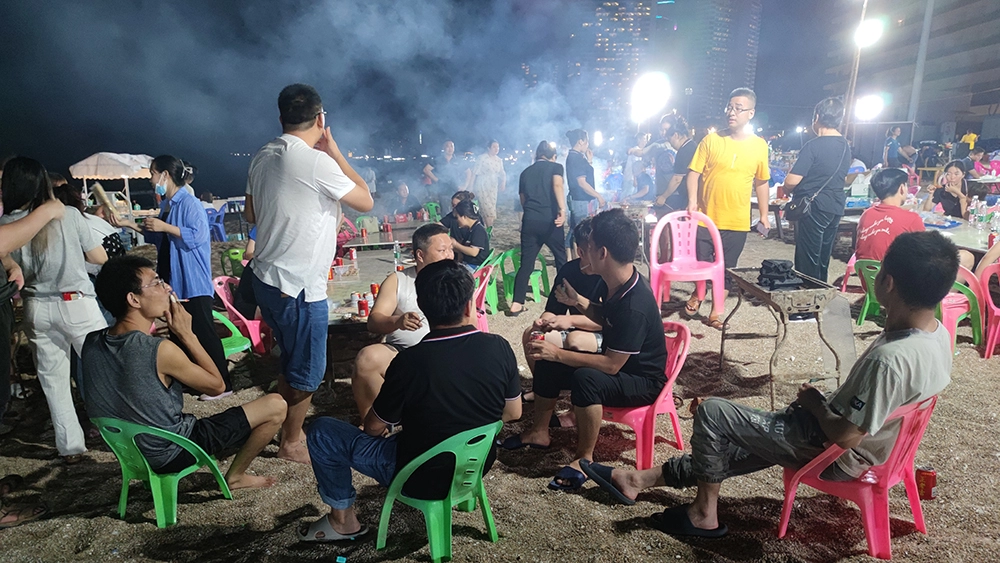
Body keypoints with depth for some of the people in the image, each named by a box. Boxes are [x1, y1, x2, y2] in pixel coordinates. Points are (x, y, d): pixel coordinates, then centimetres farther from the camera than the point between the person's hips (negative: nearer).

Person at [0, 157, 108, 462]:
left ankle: (70, 446, 17)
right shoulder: (69, 216, -8)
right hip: (77, 304, -2)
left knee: (53, 380, 11)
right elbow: (100, 257, -2)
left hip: (37, 309, 2)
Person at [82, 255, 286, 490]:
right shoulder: (160, 350, -30)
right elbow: (217, 385, -14)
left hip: (130, 452, 8)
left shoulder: (91, 342, -8)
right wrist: (186, 334, -14)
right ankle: (235, 477, 14)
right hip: (170, 455, -8)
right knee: (275, 405, -5)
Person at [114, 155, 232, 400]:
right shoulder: (166, 205, 13)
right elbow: (156, 238, 22)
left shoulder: (190, 204, -15)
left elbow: (197, 236, -25)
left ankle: (223, 384, 2)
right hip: (173, 281, 10)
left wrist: (166, 227, -23)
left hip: (194, 283, -10)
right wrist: (131, 224, 15)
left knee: (204, 333, -6)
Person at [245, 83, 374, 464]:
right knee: (306, 372, 10)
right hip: (300, 286, -8)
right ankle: (291, 444, 26)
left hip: (266, 277, 9)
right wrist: (334, 149, -5)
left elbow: (251, 215, 16)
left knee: (292, 363, 25)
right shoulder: (318, 162, -20)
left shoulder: (262, 158, 6)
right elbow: (366, 202, -9)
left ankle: (283, 429, 40)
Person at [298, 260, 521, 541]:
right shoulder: (500, 348, -17)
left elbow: (373, 428, -11)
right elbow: (513, 413, -2)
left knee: (322, 431, 6)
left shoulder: (409, 362, -28)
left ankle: (343, 520, 20)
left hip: (423, 478, -5)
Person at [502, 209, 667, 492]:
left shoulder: (634, 306, -33)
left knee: (586, 378, -37)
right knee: (547, 360, 4)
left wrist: (558, 353, -26)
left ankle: (584, 459, -17)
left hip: (643, 381, -9)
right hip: (616, 361, 9)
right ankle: (539, 432, 18)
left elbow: (611, 365, -30)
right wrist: (578, 300, 0)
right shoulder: (619, 284, -5)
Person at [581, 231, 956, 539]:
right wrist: (830, 400, 2)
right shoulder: (938, 333, -5)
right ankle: (641, 480, 24)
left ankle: (704, 514, 12)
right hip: (869, 443, 9)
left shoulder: (889, 358, -35)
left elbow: (844, 435, -28)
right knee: (738, 444, 15)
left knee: (712, 414, -6)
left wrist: (813, 401, -10)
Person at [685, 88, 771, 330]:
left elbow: (761, 182, 10)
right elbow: (694, 172, -3)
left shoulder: (759, 145, 2)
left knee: (727, 270, 8)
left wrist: (764, 215, 10)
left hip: (737, 221, 1)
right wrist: (692, 200, -18)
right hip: (706, 217, -1)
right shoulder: (711, 140, -3)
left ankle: (715, 313, 23)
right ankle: (697, 294, 37)